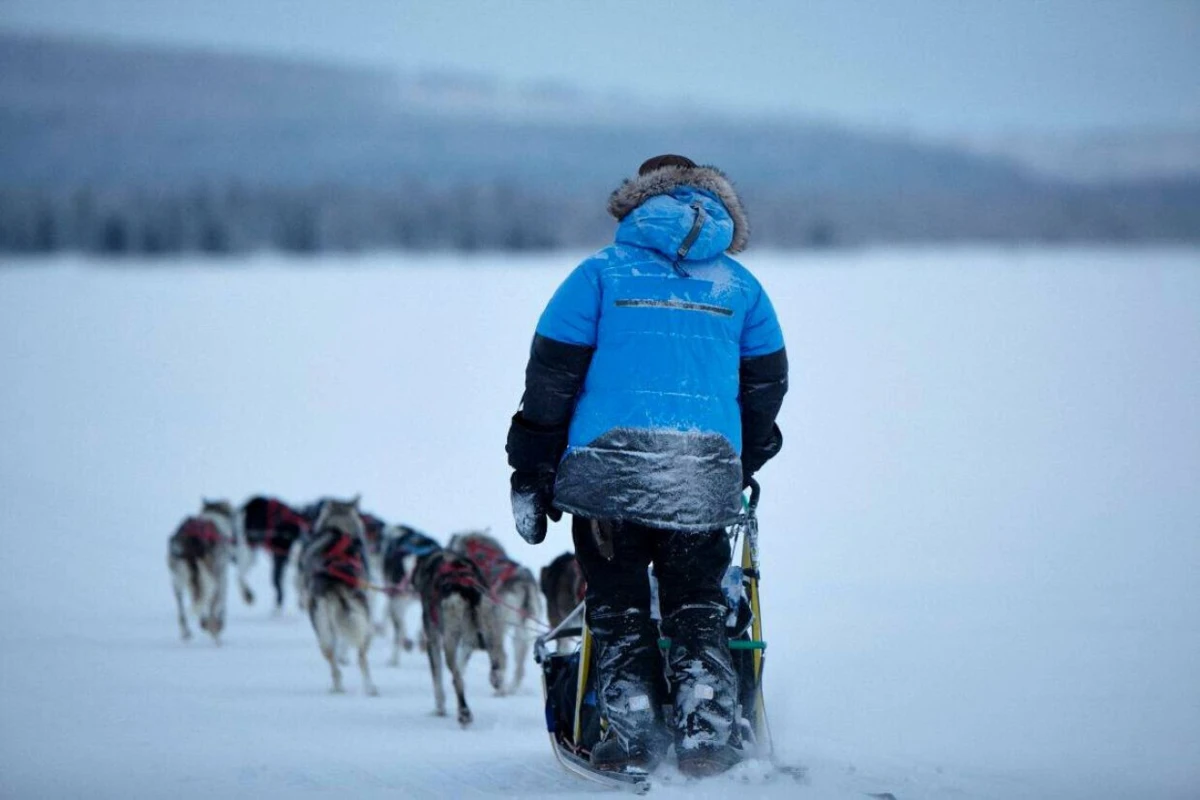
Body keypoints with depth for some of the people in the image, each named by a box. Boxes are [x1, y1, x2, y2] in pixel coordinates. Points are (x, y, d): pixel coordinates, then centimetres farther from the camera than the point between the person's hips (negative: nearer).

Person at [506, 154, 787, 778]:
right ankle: (706, 733, 1)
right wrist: (741, 467, 33)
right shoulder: (740, 287, 15)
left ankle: (635, 735, 6)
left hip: (608, 467, -2)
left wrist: (531, 472, 8)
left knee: (619, 607, 9)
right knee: (696, 608, 12)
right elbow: (766, 385, 20)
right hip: (706, 475, 2)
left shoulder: (602, 273, 8)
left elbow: (550, 376, 4)